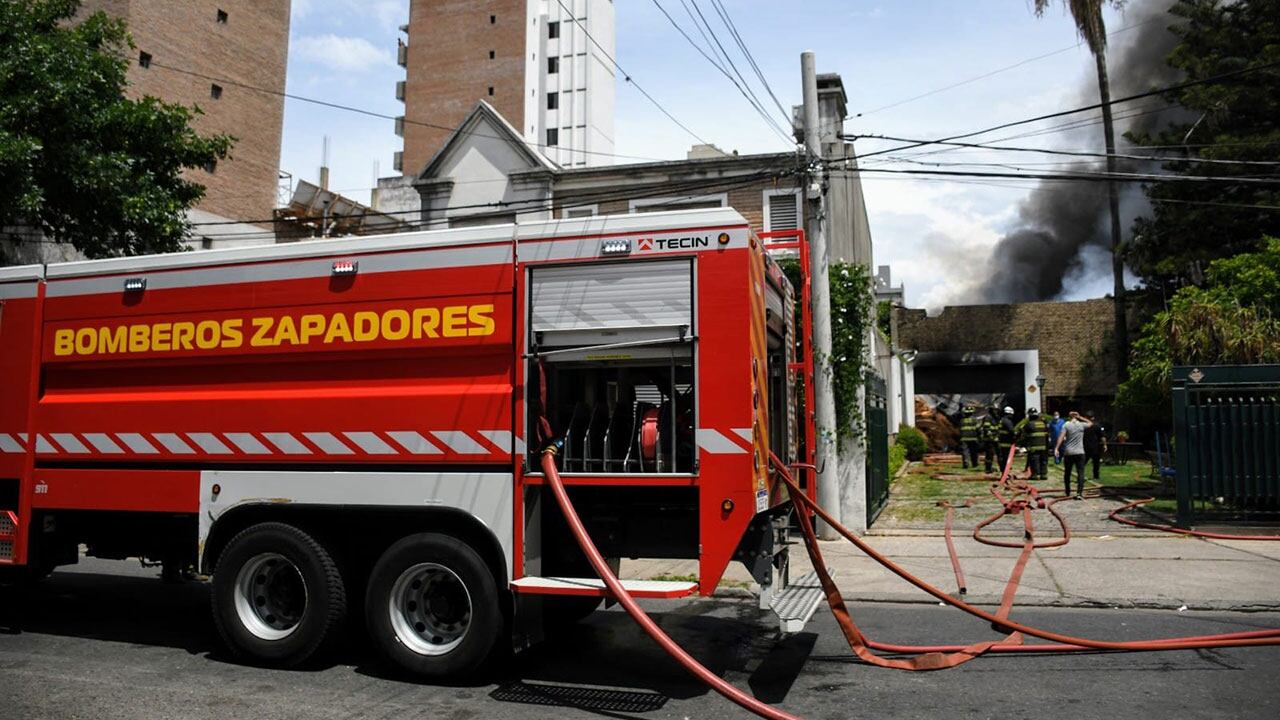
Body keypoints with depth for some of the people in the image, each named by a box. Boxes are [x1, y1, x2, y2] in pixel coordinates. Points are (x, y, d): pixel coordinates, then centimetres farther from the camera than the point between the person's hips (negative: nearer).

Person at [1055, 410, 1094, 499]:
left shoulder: (1066, 425, -1)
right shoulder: (1082, 425, 2)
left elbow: (1061, 437, -12)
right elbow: (1090, 423, 25)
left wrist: (1056, 448, -14)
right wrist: (1081, 418, 19)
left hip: (1068, 453, 1)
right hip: (1079, 452, 0)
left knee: (1067, 472, 14)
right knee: (1080, 472, -4)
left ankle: (1067, 492, 27)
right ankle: (1079, 493, -17)